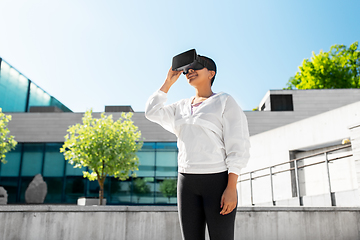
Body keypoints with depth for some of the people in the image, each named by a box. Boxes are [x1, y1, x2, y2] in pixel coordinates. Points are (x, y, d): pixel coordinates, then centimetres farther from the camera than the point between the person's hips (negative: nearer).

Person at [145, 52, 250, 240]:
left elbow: (237, 147, -9)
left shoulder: (225, 102, -3)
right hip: (187, 182, 6)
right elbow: (152, 112, 8)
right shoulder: (182, 107, 17)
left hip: (218, 181, -5)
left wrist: (231, 188, -18)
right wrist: (169, 82, 12)